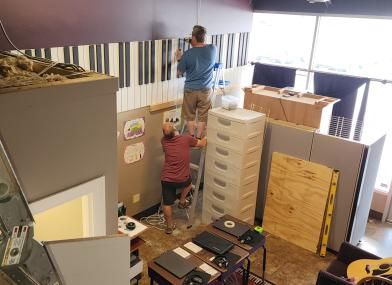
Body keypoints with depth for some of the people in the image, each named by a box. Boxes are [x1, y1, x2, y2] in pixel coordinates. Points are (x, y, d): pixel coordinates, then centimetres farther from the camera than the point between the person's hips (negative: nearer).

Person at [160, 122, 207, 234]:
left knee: (167, 203, 16)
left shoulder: (164, 141, -4)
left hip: (166, 179, 1)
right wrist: (206, 137, 26)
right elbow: (202, 144, 6)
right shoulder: (186, 139, -11)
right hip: (182, 180, -1)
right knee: (188, 181, 34)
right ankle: (182, 201, 38)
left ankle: (169, 225, 27)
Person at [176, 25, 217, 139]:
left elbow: (179, 72, -3)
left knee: (190, 116, 15)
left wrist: (179, 60, 12)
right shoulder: (212, 49, -9)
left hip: (190, 90, -2)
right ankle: (198, 139, 20)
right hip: (206, 89, 2)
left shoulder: (187, 54, -17)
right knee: (202, 116, 14)